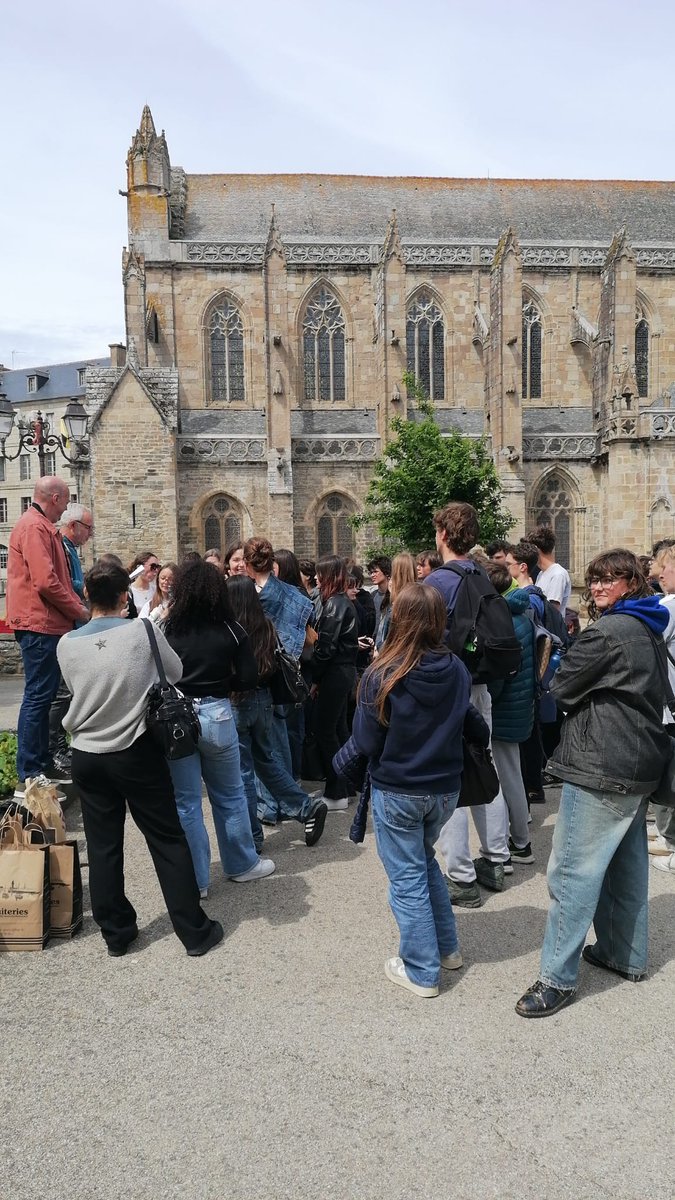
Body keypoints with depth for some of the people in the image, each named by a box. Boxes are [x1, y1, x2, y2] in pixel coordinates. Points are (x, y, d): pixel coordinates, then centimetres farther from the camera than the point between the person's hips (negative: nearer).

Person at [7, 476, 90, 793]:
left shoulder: (43, 527, 19)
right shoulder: (34, 527, -14)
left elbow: (60, 579, 24)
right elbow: (46, 581, -23)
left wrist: (78, 605, 11)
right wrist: (78, 611, -11)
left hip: (47, 624, 11)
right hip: (40, 624, -11)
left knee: (43, 695, 16)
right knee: (38, 696, -8)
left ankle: (42, 764, 27)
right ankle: (27, 777, -4)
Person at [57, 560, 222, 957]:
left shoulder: (67, 645, -6)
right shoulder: (142, 631, -14)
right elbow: (176, 673, 1)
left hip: (87, 757, 3)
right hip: (138, 753, -2)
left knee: (103, 846, 13)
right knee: (168, 841, 8)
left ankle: (117, 932, 25)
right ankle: (195, 931, 16)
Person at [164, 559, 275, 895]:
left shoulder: (168, 629, -7)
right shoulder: (230, 630, -5)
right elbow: (248, 678, -4)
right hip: (217, 715, 1)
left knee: (185, 802, 9)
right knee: (230, 795, 18)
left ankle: (195, 880, 19)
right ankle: (242, 865, 32)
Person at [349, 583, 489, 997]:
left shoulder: (382, 676, -21)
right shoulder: (458, 670, -9)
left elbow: (366, 743, -14)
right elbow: (471, 727, 5)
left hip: (397, 792, -4)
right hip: (445, 788, 5)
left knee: (407, 877, 10)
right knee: (426, 860, 26)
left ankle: (422, 971, 22)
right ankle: (448, 948, 36)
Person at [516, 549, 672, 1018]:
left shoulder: (607, 632, -18)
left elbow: (561, 687, -12)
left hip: (601, 768, -10)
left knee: (573, 870, -4)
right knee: (626, 863, 19)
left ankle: (558, 977, 3)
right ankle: (627, 956, 32)